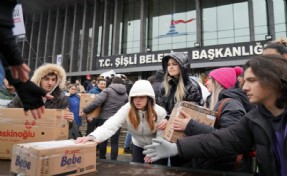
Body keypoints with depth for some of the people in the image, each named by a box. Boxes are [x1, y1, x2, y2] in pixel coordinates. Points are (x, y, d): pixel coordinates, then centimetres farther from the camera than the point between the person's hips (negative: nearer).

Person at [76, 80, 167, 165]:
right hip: (138, 146, 1)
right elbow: (110, 126, -40)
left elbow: (161, 137, -21)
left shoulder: (160, 112, -27)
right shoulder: (127, 109, -26)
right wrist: (93, 136, -58)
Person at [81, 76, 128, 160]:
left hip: (104, 119, -3)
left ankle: (102, 159, 24)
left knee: (103, 140, 12)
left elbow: (96, 102, -15)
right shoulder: (125, 94, 10)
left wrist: (85, 110, -7)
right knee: (114, 142, 9)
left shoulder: (108, 90, -5)